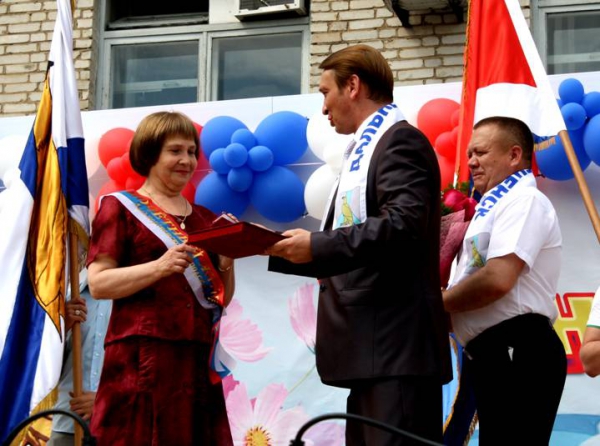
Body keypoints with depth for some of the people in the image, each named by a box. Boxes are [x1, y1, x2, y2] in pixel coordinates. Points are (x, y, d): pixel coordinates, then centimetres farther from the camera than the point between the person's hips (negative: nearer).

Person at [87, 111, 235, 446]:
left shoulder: (205, 218, 18)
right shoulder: (121, 208, 3)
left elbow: (223, 299, 18)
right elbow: (98, 284, -7)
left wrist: (227, 259, -1)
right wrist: (160, 267, -19)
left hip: (196, 358, 5)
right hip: (142, 358, -5)